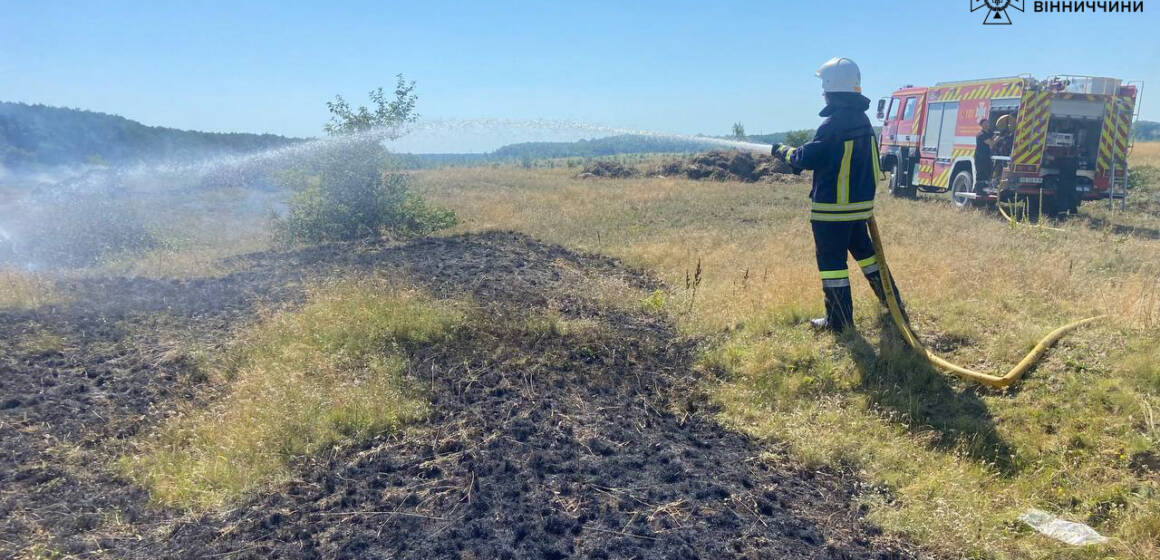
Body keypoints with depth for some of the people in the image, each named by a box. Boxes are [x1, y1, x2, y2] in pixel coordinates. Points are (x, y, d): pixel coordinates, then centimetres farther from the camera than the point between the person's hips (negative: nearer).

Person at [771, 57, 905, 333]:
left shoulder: (833, 124, -19)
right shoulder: (863, 120, 9)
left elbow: (807, 158, -17)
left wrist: (783, 150, -1)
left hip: (832, 207, -9)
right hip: (860, 204, 9)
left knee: (831, 260, 0)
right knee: (863, 249, 25)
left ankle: (839, 319, 6)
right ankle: (889, 298, 35)